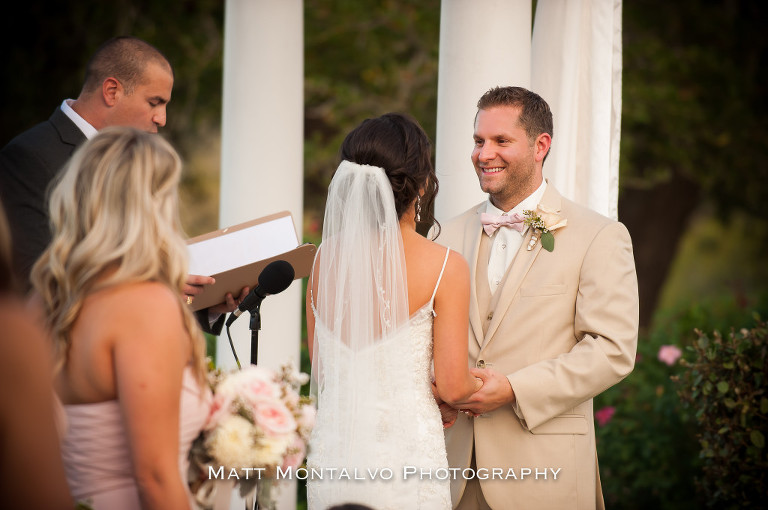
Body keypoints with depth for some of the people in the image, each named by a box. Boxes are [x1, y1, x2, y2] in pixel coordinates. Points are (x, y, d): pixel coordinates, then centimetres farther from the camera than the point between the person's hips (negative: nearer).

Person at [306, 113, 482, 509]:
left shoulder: (326, 256, 2)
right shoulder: (445, 267, -12)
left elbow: (320, 375, 10)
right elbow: (452, 386, -11)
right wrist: (483, 385, 12)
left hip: (332, 449, 5)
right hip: (406, 453, -4)